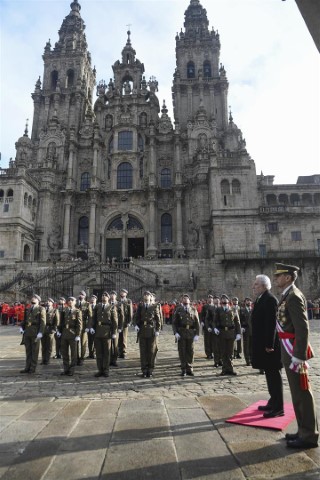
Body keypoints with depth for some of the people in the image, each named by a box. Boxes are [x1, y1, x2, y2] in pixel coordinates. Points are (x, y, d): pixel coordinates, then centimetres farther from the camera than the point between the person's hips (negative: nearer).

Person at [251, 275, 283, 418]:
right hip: (263, 344, 10)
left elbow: (271, 323, -22)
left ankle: (278, 408, 11)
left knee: (274, 374, 0)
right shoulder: (261, 299, 12)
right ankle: (273, 403, 31)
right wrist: (266, 344, 17)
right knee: (270, 374, 18)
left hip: (269, 345, -10)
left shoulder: (270, 299, -18)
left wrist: (269, 345, -22)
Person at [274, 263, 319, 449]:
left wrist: (299, 355, -22)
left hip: (294, 351, -10)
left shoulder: (294, 297, -18)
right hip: (289, 350, 10)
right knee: (297, 393, 17)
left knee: (302, 393, 2)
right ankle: (304, 431, 30)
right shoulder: (288, 296, 12)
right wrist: (292, 353, 20)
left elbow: (303, 328, -23)